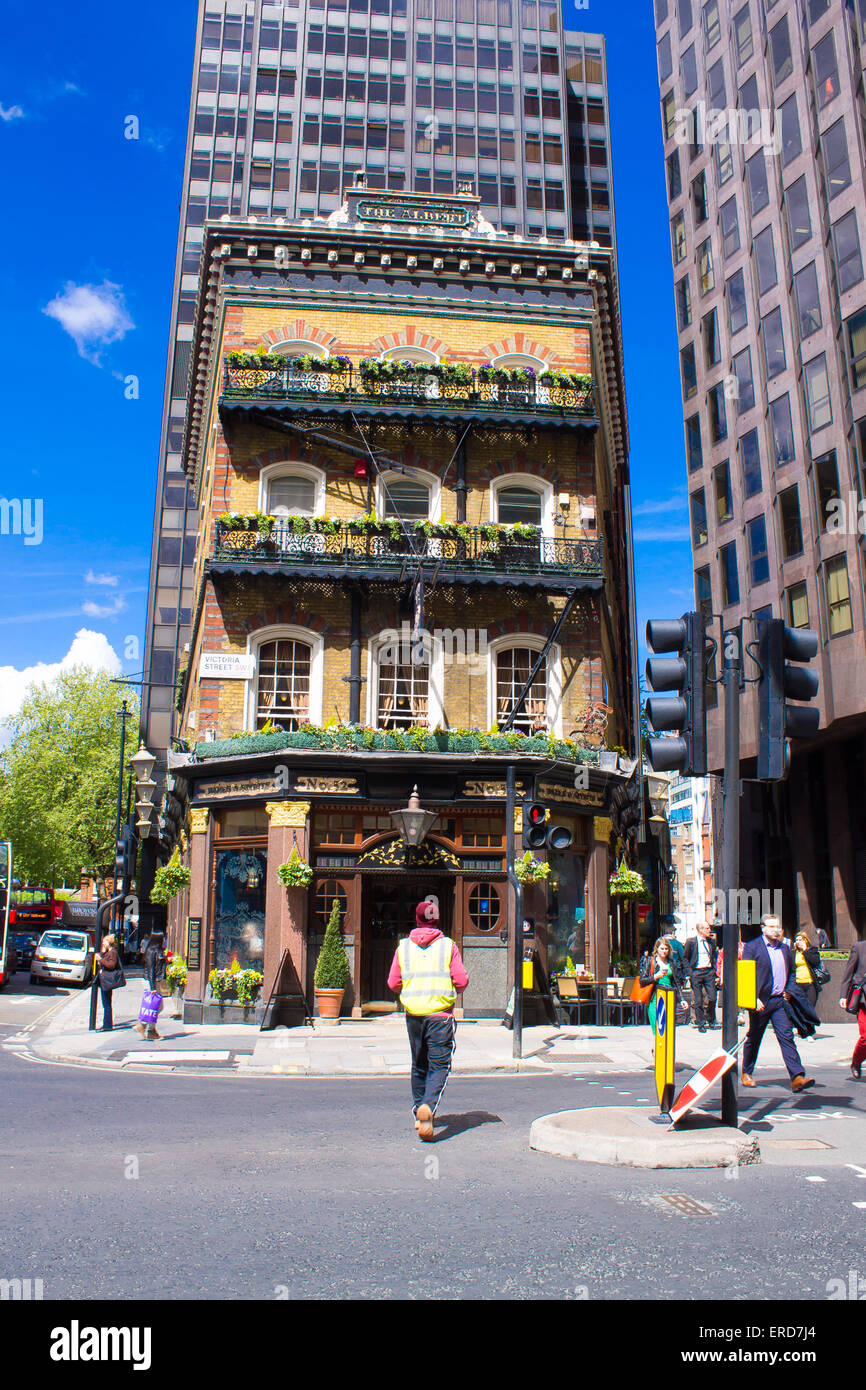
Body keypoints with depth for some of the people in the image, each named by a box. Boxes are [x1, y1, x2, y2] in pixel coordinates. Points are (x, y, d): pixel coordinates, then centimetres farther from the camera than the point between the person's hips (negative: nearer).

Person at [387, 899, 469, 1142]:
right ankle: (428, 1106, -24)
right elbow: (461, 981, -6)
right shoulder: (448, 946, -4)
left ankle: (418, 1109, 24)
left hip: (413, 1014, 3)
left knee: (419, 1065, 19)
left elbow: (393, 984, 4)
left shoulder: (403, 947, 3)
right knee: (440, 1066, -2)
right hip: (441, 1014, -3)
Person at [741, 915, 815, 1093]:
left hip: (780, 1001, 4)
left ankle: (797, 1078, -12)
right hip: (760, 1002, -4)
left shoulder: (785, 948, 12)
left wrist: (789, 991, 8)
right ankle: (746, 1073, 26)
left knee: (787, 1037, -6)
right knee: (753, 1038, 9)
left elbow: (791, 973, 24)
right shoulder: (752, 947, -6)